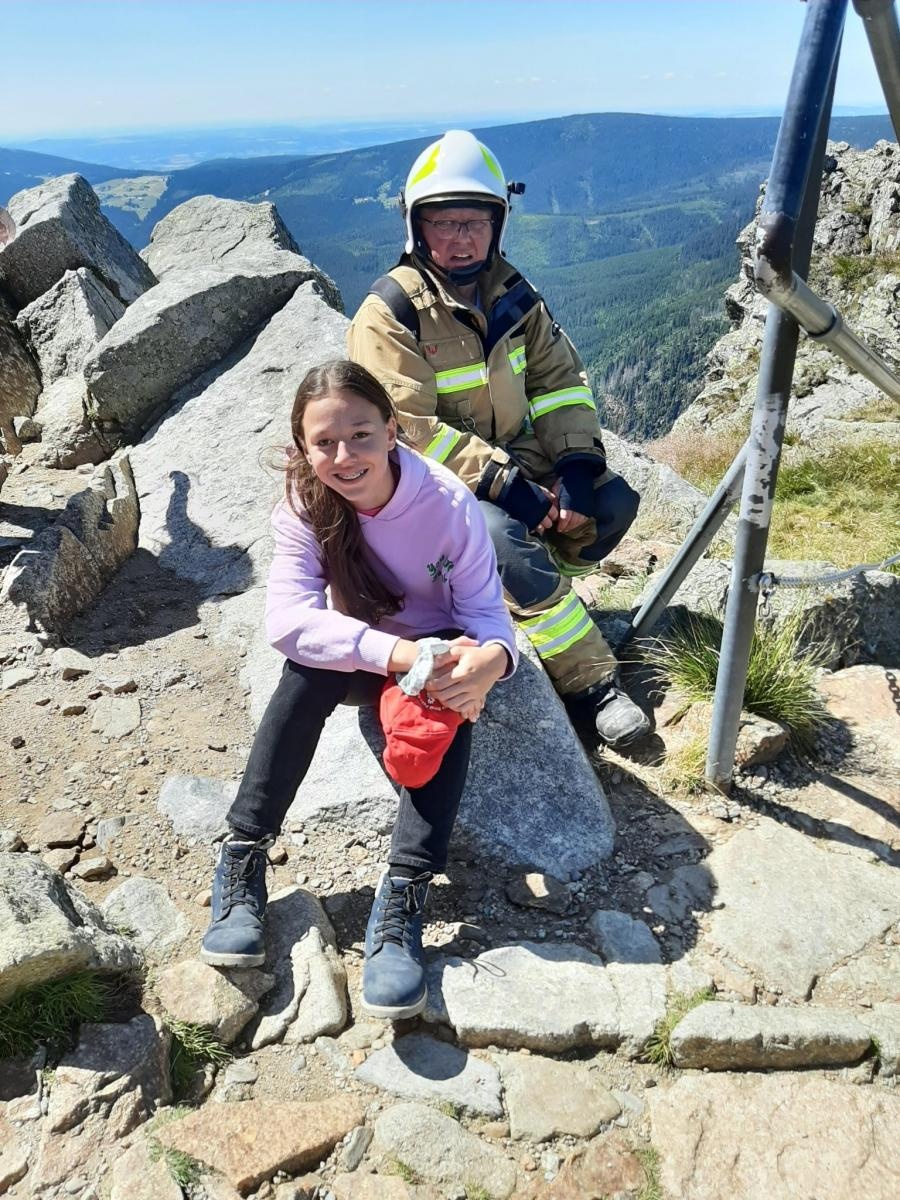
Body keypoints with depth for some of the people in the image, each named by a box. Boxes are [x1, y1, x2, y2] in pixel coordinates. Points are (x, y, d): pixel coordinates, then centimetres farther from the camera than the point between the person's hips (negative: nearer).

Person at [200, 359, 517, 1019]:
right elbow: (288, 617, -30)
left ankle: (403, 899, -35)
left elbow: (485, 611, -20)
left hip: (434, 651, -1)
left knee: (454, 691, -34)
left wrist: (492, 657, -45)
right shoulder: (305, 505, -19)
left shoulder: (448, 503, -24)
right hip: (360, 654, 1)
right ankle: (243, 859, -23)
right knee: (309, 669, -31)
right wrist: (398, 654, -44)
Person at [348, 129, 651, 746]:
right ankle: (592, 681, -15)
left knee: (613, 501, -11)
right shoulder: (390, 311, -15)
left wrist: (576, 461, -15)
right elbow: (405, 426, -22)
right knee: (510, 543, -32)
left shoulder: (512, 293, 4)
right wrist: (500, 481, -28)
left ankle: (535, 598, 11)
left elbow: (560, 380, 3)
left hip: (516, 459, 7)